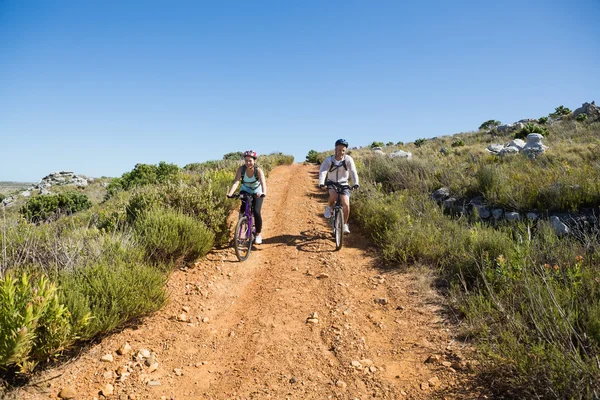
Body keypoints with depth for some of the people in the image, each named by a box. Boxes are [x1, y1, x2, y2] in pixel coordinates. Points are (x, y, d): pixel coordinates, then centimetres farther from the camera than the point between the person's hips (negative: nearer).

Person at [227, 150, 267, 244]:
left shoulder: (258, 170, -28)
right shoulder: (241, 169, -24)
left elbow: (263, 183, -43)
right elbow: (236, 181, -35)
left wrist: (263, 193, -63)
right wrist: (230, 193, -52)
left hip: (257, 192, -2)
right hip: (245, 190, 2)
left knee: (256, 212, -17)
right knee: (243, 209, -22)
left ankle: (258, 234, 1)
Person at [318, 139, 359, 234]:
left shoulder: (348, 159, -16)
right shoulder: (329, 160, -17)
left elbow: (353, 172, -25)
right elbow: (322, 171, -28)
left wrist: (355, 184, -41)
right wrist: (321, 183, -45)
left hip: (343, 184, 1)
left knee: (346, 204, -14)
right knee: (333, 196, -33)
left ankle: (345, 224, 5)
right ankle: (329, 207, 1)